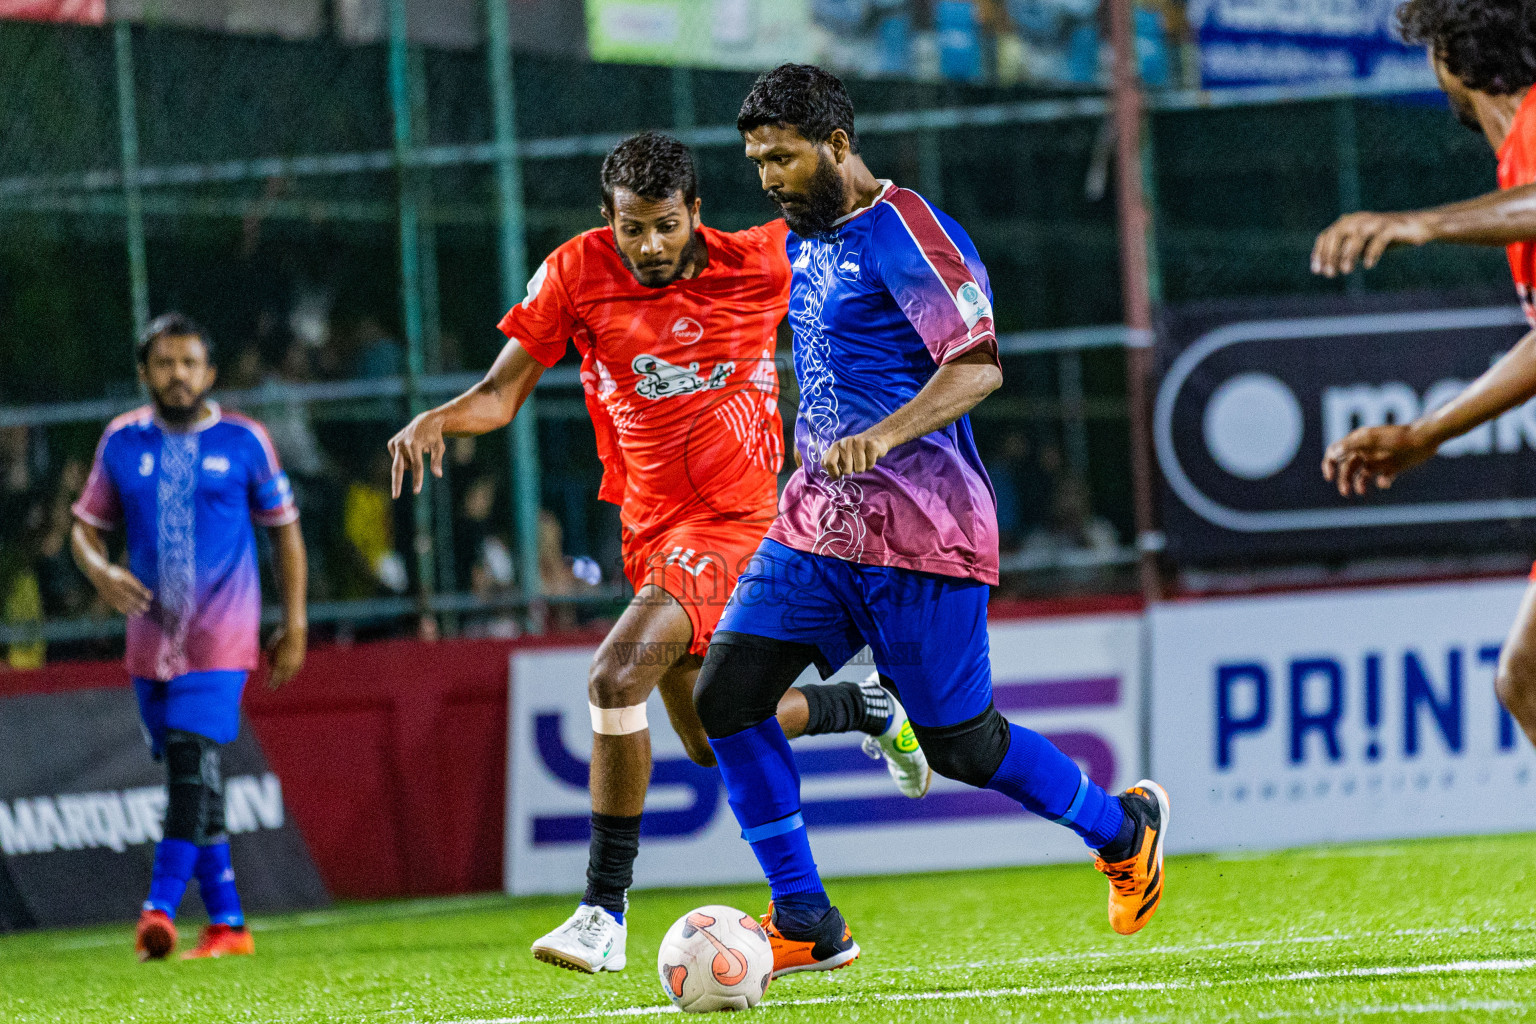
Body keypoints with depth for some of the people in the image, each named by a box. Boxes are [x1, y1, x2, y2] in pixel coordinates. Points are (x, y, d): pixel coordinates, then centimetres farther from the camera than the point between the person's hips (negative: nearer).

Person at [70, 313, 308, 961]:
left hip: (221, 637, -4)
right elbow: (86, 525, 13)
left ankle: (161, 907, -27)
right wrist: (100, 571, -10)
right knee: (185, 774, 7)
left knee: (193, 755, -21)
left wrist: (294, 627, 5)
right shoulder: (122, 442, 7)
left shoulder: (243, 441, 0)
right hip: (151, 639, 4)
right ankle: (227, 924, 15)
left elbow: (284, 530, 8)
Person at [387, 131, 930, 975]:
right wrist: (438, 419, -25)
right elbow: (502, 392, -5)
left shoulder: (763, 265, -11)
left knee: (616, 677, -26)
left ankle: (604, 912, -20)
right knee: (713, 742, 16)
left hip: (734, 517, -5)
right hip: (651, 523, 5)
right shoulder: (576, 273, -6)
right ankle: (865, 708, 45)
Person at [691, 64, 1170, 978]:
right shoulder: (803, 242, 14)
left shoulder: (906, 233, -13)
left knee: (960, 743, -1)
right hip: (816, 524, 8)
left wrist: (882, 437, -34)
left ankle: (1125, 829, 26)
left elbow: (978, 368, -22)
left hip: (919, 533, -8)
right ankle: (805, 925, -2)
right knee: (726, 695, -7)